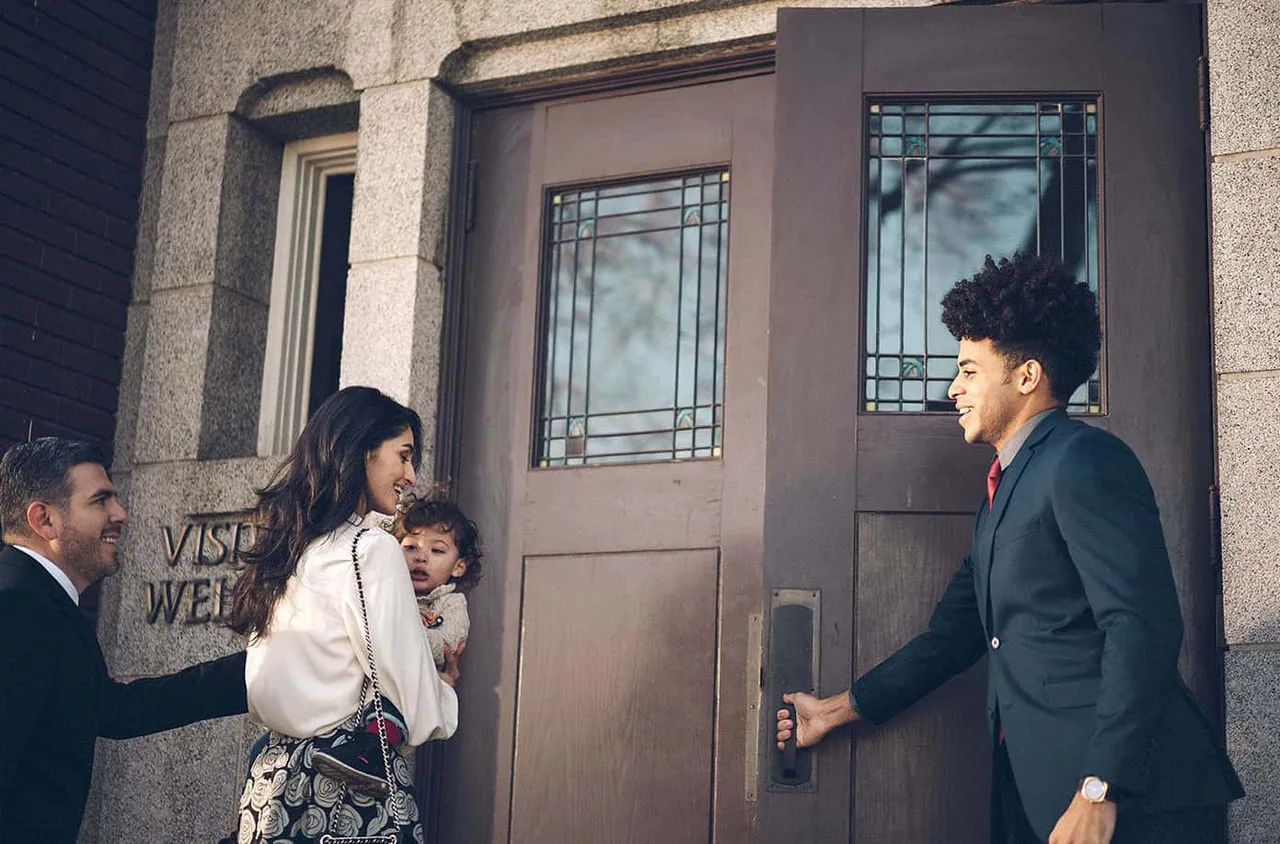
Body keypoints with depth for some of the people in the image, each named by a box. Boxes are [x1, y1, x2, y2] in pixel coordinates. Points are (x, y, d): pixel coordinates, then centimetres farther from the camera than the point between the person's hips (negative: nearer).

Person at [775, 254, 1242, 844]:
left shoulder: (1085, 461, -10)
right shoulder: (1003, 490, 20)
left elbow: (1143, 628, -19)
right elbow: (953, 633, 25)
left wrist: (1099, 793, -23)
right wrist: (837, 711, 26)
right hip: (1032, 794, 9)